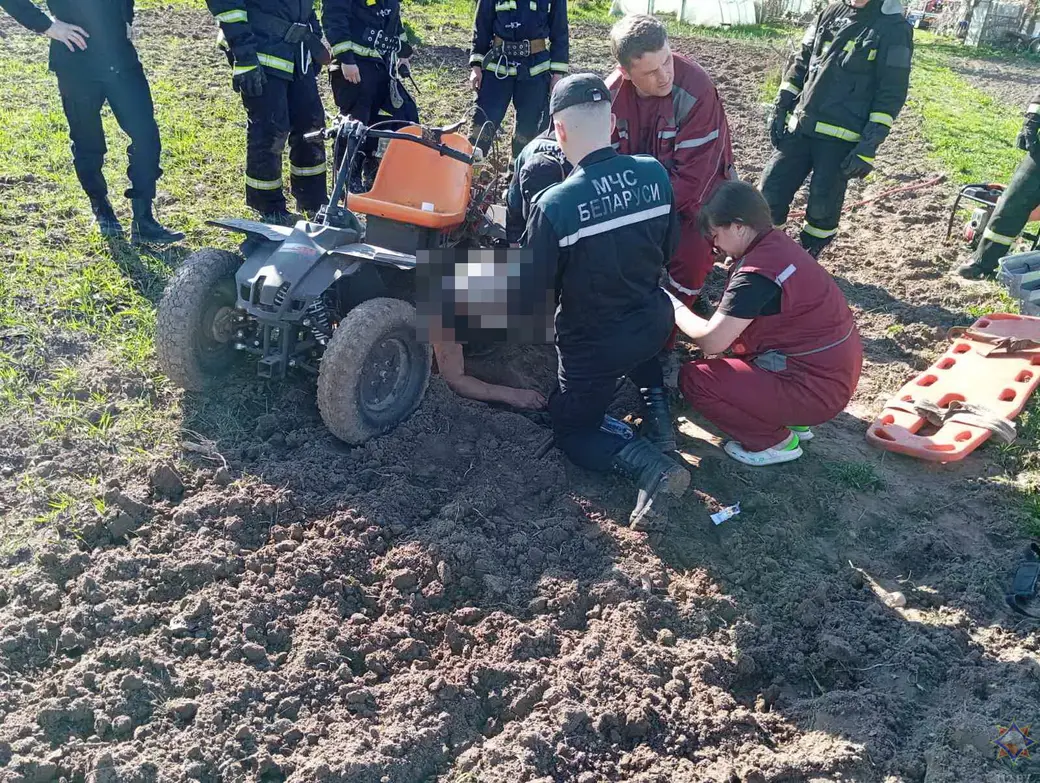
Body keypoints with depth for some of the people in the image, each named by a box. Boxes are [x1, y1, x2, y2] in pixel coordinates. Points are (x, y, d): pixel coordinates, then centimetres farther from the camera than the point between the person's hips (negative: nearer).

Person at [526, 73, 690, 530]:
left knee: (573, 429, 18)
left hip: (592, 344, -5)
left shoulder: (554, 205, -25)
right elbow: (668, 249, 4)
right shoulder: (655, 174, -10)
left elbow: (537, 282, -13)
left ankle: (649, 465, -10)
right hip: (656, 323, 5)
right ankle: (657, 410, 20)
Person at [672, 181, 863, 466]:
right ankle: (793, 419, 20)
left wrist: (675, 306, -5)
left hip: (817, 388, -9)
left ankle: (775, 441, 3)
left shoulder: (757, 274, -24)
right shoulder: (777, 243, 4)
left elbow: (712, 341, -19)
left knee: (693, 379, -13)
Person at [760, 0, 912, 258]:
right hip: (800, 127, 5)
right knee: (772, 190, 3)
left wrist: (868, 147, -15)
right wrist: (780, 109, 9)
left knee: (823, 207, -2)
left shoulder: (894, 28, -6)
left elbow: (891, 94, -9)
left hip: (840, 140, -4)